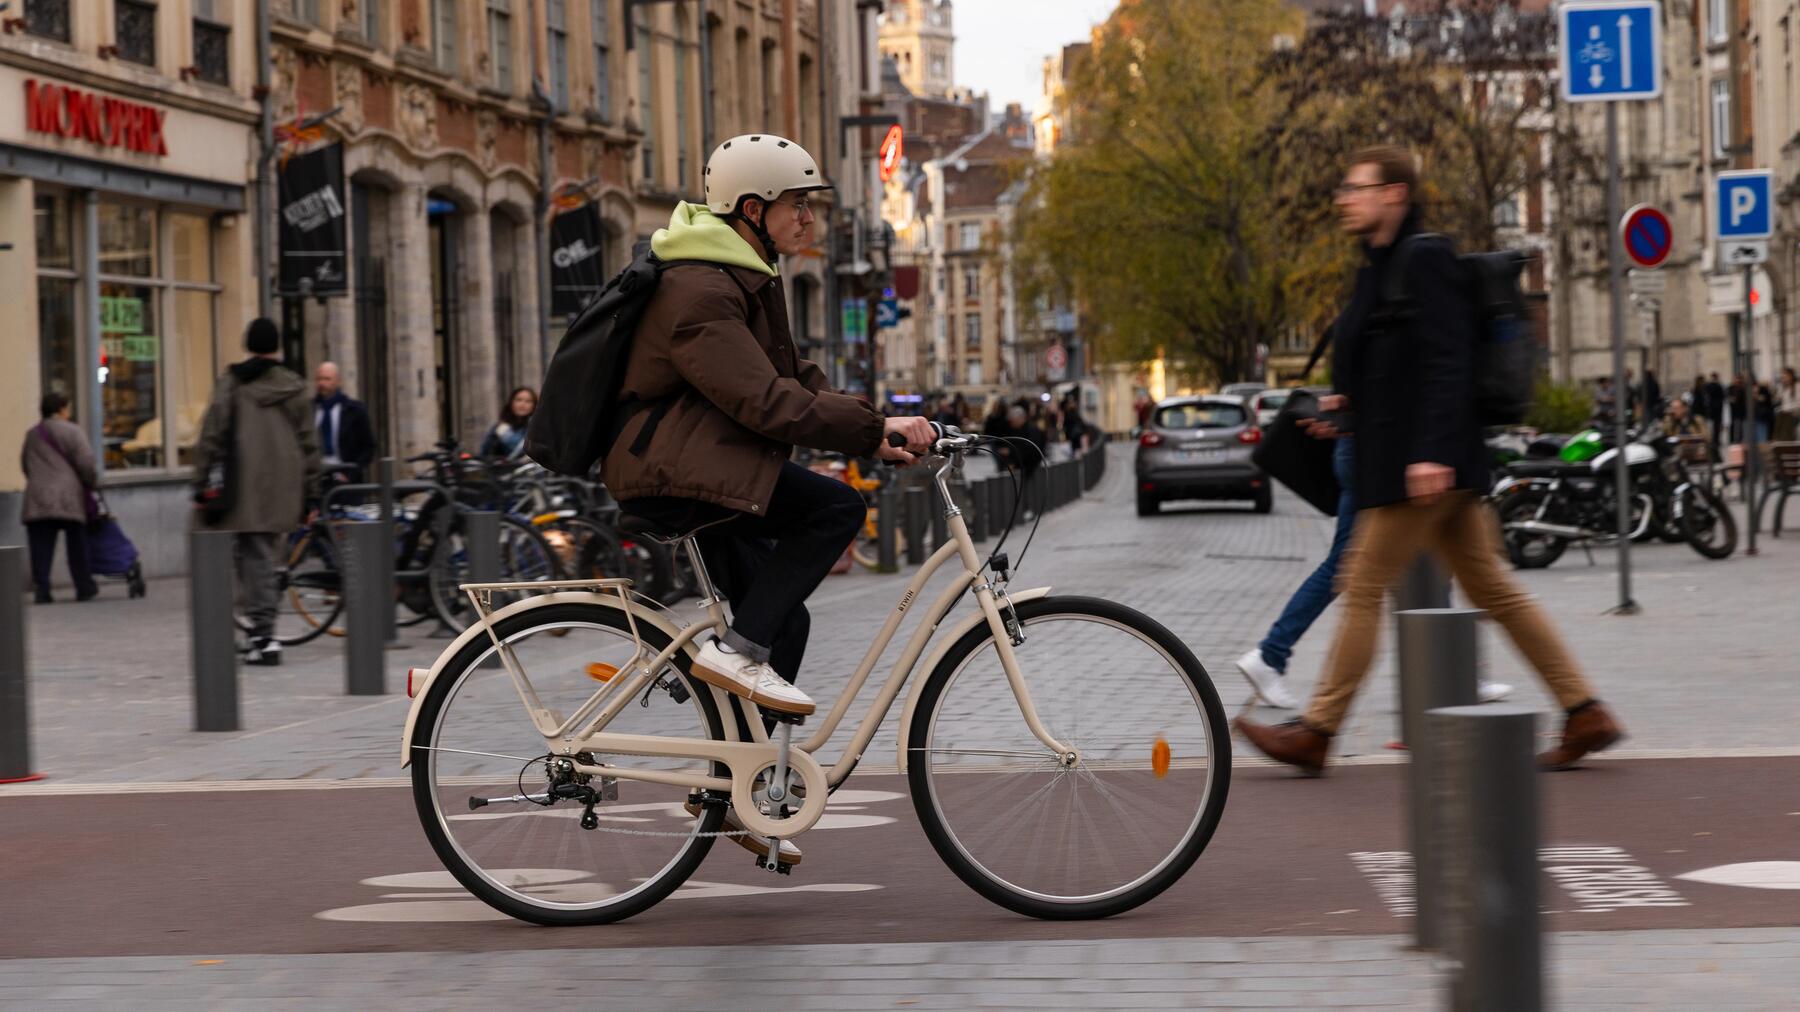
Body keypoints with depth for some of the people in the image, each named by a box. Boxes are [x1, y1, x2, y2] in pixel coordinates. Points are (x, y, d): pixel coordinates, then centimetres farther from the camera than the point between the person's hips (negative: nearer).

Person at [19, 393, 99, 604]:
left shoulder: (31, 435, 16)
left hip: (37, 498, 3)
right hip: (68, 498, -3)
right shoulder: (72, 431, -1)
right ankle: (84, 588, 13)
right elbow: (85, 462, -7)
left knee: (41, 549, 1)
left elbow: (25, 465, 20)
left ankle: (41, 590, -8)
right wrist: (91, 484, 8)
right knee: (76, 546, 7)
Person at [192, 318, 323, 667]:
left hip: (246, 487, -3)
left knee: (255, 558, -4)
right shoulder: (294, 386, 8)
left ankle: (264, 634, -11)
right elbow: (309, 443, 9)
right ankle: (262, 632, 16)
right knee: (263, 553, 14)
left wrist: (200, 482, 2)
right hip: (284, 489, 3)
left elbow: (211, 436, -4)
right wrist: (310, 493, 14)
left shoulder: (232, 383, -2)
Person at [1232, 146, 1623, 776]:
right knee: (1491, 589, 9)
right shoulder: (1380, 266, 18)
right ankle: (1585, 716, 10)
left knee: (1364, 588, -4)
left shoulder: (1424, 260, -12)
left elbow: (1448, 361, -20)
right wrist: (1347, 404, 12)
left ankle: (1315, 734, 2)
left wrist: (1431, 451, -26)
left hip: (1423, 464, -10)